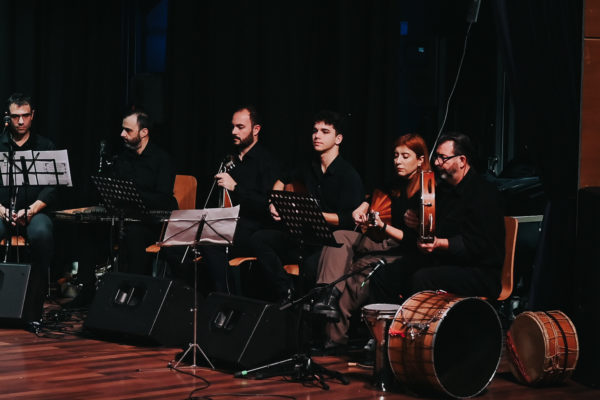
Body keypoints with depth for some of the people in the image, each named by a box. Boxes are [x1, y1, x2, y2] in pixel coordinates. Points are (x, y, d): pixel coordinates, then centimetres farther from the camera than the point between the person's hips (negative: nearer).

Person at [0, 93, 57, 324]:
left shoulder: (45, 147, 11)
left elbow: (51, 188, 2)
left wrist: (31, 210, -14)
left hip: (34, 212, 0)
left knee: (42, 234, -36)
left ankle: (32, 311, -27)